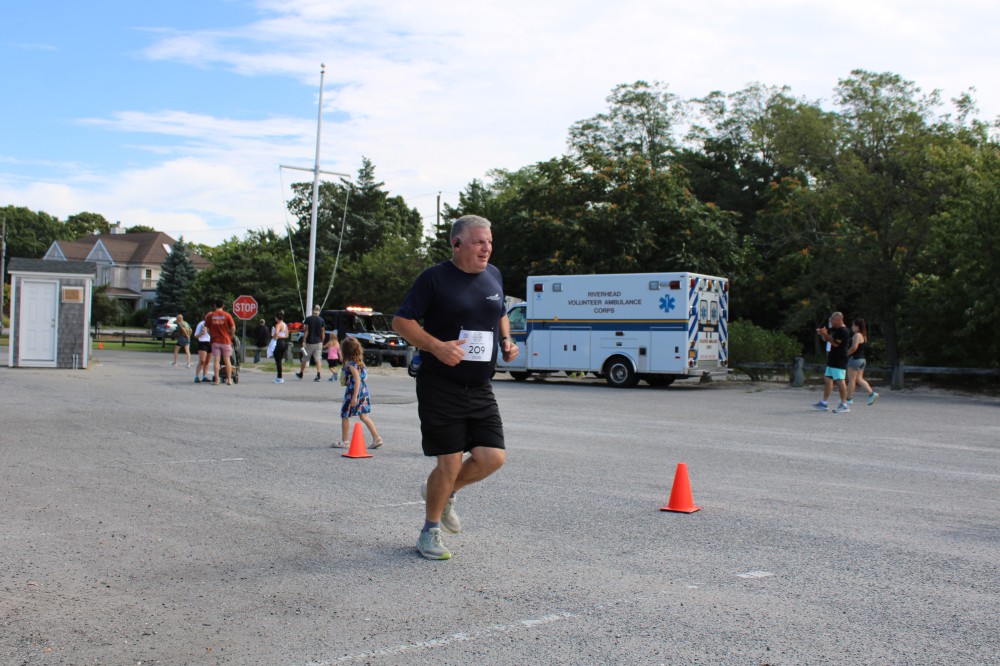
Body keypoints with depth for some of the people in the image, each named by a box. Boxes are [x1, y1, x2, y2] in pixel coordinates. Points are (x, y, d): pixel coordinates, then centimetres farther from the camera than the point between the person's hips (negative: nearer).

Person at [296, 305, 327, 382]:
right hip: (318, 343, 2)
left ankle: (301, 374, 26)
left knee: (305, 359, 13)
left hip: (309, 342, -2)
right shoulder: (321, 320, 0)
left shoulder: (308, 319, -5)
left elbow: (306, 331, -9)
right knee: (318, 359, 0)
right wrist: (322, 342, 12)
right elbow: (322, 333, 2)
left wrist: (303, 341, -7)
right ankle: (319, 374, -14)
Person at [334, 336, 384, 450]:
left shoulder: (351, 364, -18)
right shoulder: (360, 361, 6)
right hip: (364, 390, 8)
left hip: (353, 392, -8)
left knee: (344, 415, 7)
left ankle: (344, 441, 14)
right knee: (363, 416, 13)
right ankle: (377, 438, 6)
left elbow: (357, 380, -23)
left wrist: (354, 397, -24)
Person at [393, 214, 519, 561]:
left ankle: (442, 493, 27)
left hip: (480, 389, 6)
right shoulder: (434, 278, -8)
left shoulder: (493, 276, 10)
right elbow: (401, 321, -8)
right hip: (441, 387, -6)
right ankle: (430, 532, 19)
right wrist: (437, 347, -22)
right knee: (450, 463, -4)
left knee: (493, 457, -3)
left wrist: (506, 342, 6)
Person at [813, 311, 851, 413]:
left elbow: (835, 343, -20)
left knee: (839, 381, -10)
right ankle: (823, 403, 15)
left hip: (839, 361, -11)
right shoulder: (834, 330, 18)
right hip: (832, 360, 11)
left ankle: (844, 405, -7)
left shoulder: (843, 331, -13)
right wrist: (822, 333, 6)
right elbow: (825, 339, 26)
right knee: (827, 379, 11)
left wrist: (825, 334, -15)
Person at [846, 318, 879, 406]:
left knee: (851, 380, -1)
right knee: (859, 379, 11)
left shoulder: (857, 335, -15)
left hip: (855, 359, -9)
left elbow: (854, 347, -25)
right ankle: (872, 393, 0)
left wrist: (846, 354, -12)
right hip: (862, 359, 9)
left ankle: (849, 399, 5)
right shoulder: (863, 335, 14)